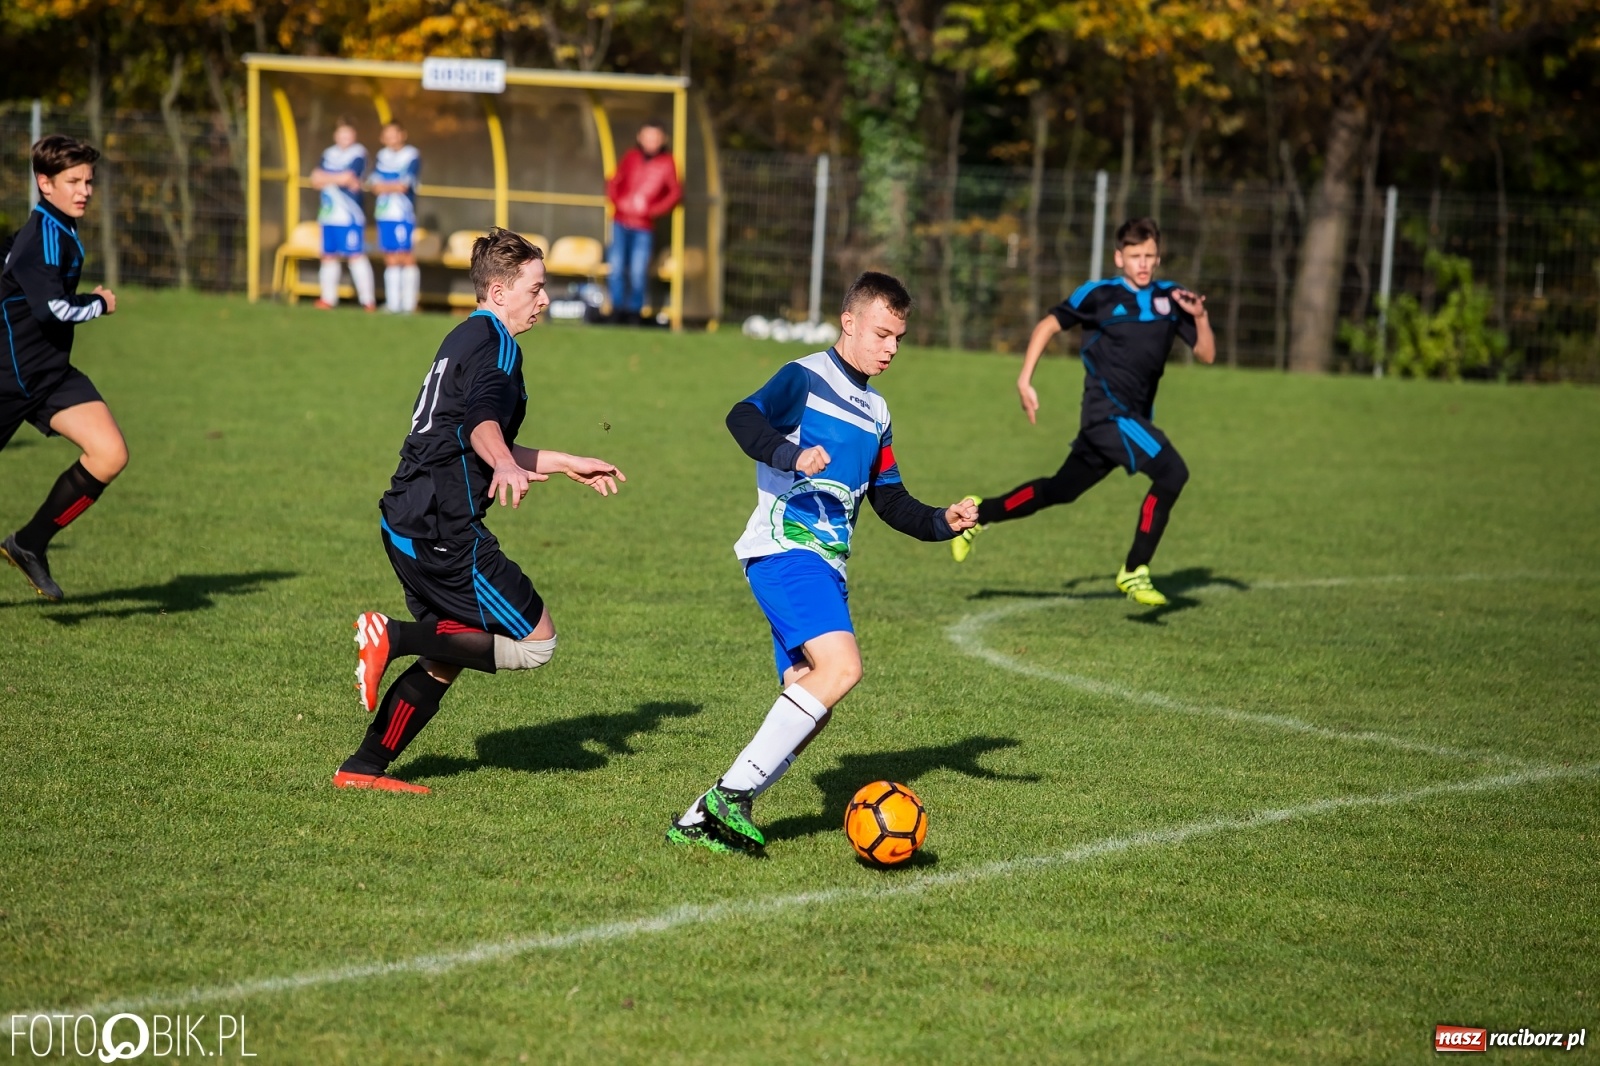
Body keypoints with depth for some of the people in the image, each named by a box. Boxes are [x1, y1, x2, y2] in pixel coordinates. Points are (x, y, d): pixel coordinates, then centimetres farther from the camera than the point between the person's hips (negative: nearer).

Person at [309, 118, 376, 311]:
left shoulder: (358, 154, -4)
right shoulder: (329, 154, 15)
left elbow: (348, 178, -16)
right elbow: (315, 181, 7)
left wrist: (324, 178, -3)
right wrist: (338, 179, -10)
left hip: (350, 215, -6)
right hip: (328, 215, 6)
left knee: (356, 256, -7)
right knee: (329, 256, 7)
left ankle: (368, 300, -5)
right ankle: (328, 298, 15)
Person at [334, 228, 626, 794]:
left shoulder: (468, 339, 24)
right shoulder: (494, 343, -7)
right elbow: (482, 420, -28)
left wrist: (567, 464, 39)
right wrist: (507, 465, -47)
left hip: (408, 524, 10)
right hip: (444, 530, -10)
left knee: (446, 658, 19)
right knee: (537, 640, -5)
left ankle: (363, 768, 17)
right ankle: (395, 636, -15)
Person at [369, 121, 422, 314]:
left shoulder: (412, 157, -3)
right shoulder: (381, 157, 13)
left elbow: (404, 185, -12)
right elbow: (376, 186, 3)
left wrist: (385, 186, 0)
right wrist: (394, 186, -11)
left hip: (404, 214, -5)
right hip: (384, 214, 5)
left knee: (407, 258, -6)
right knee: (391, 260, 6)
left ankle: (409, 303, -4)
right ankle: (393, 303, 9)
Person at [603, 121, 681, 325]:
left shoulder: (667, 163, -1)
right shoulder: (630, 157, 7)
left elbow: (675, 193, -5)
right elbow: (613, 183, 12)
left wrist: (651, 210, -13)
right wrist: (618, 201, -7)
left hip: (643, 226, -3)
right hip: (620, 222, 3)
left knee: (638, 271, -7)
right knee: (616, 266, 0)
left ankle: (633, 312, 6)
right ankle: (617, 310, 11)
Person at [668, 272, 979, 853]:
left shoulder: (875, 411, 22)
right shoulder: (806, 378, -4)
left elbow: (890, 501, 27)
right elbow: (743, 418, -22)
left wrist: (942, 522, 10)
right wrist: (791, 455, -39)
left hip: (826, 565, 9)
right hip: (783, 550, -9)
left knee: (810, 705, 2)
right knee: (841, 666, -25)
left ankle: (707, 818, 6)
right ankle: (733, 791, -21)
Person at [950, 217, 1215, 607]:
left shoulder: (1169, 298, 8)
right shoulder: (1099, 295, -4)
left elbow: (1206, 354, 8)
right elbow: (1048, 325, 4)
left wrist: (1200, 317, -11)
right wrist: (1025, 380, -3)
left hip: (1134, 417, 6)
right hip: (1107, 410, -6)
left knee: (1060, 490, 16)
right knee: (1171, 472, -22)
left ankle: (980, 514, 35)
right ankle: (1134, 572, -15)